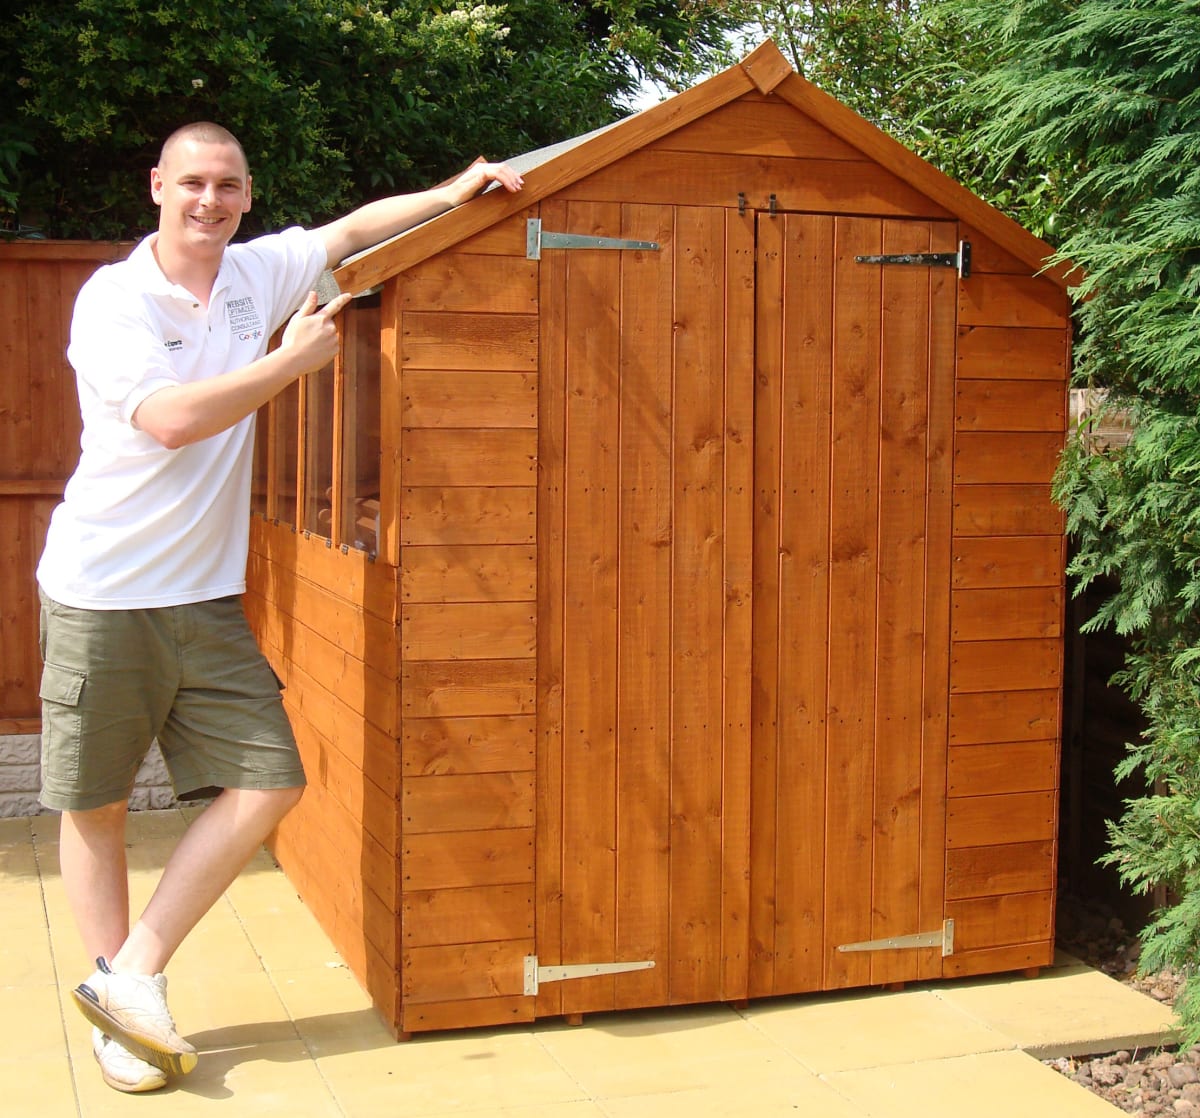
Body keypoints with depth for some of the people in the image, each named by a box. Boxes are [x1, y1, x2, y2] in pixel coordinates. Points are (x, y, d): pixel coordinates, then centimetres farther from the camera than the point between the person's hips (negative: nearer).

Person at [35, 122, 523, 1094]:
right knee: (94, 803, 4)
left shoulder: (258, 273, 7)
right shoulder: (112, 298, -9)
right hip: (103, 595, -5)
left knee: (270, 784, -2)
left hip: (207, 595, 5)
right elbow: (172, 418, -21)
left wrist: (454, 193, 6)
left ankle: (131, 975, 8)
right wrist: (293, 361, -12)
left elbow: (355, 228, 20)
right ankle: (117, 1004, 20)